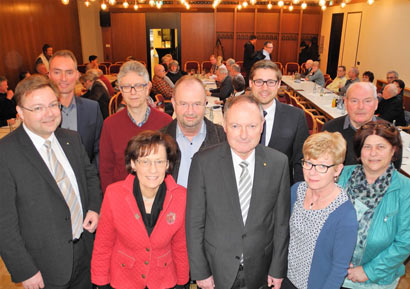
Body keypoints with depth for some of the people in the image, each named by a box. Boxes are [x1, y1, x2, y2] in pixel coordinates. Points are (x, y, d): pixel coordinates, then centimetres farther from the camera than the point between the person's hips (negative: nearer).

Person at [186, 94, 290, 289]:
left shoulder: (279, 163, -11)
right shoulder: (203, 162, -16)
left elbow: (281, 221, -4)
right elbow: (194, 222, -10)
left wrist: (278, 269, 0)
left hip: (260, 270, 2)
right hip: (217, 268, -1)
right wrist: (199, 271, -7)